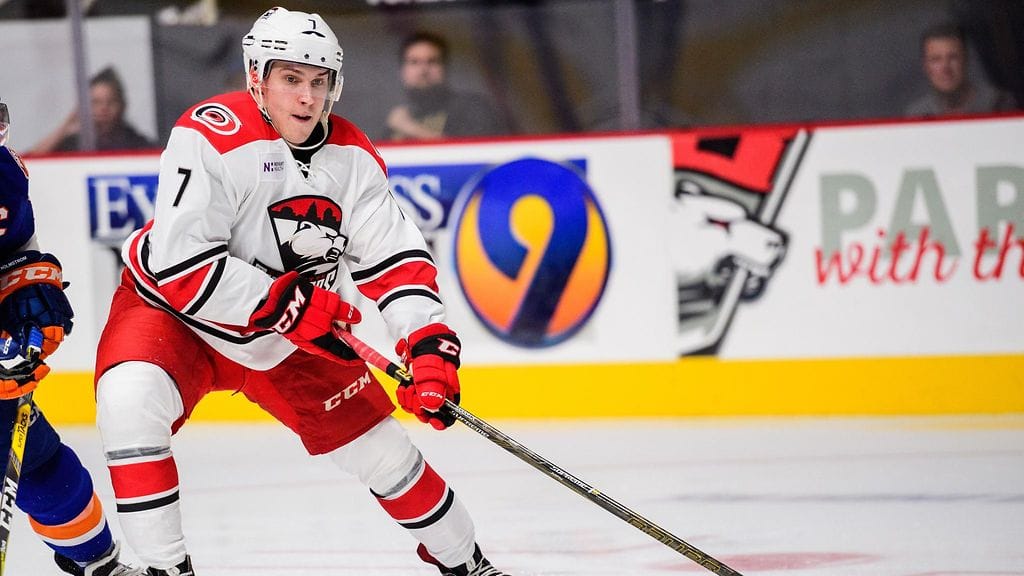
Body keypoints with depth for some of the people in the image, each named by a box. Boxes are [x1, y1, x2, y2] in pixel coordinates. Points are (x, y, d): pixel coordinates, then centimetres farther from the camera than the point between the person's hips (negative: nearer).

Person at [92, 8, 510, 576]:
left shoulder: (351, 156, -9)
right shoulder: (210, 136, -27)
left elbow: (396, 258, -8)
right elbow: (181, 264, -32)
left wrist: (429, 345, -23)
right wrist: (286, 304, -33)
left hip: (292, 336, 5)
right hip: (176, 312, -5)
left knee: (382, 448, 7)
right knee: (129, 403, -33)